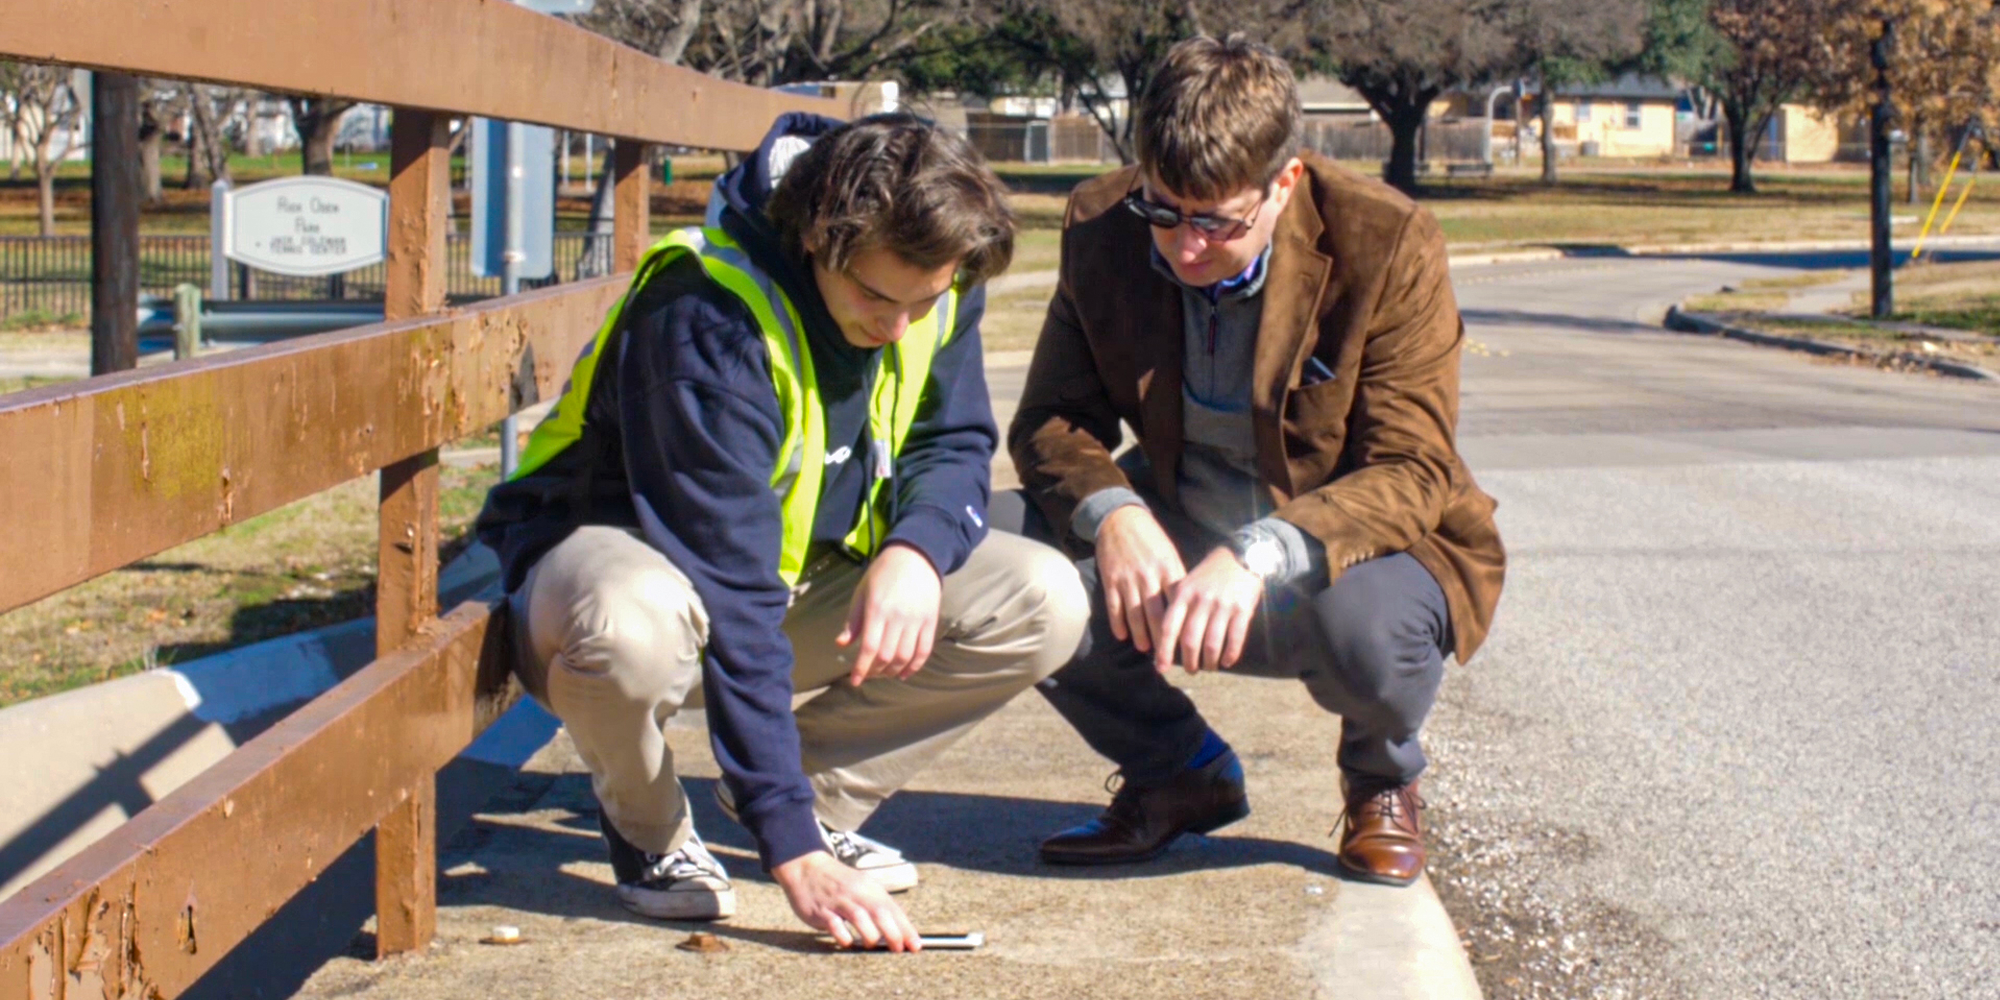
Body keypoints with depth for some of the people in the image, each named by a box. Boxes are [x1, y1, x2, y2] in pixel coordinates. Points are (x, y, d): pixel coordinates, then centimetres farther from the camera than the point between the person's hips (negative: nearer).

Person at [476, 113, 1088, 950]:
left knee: (1042, 604, -14)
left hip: (809, 567, 6)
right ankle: (649, 830, -8)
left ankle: (818, 792, 4)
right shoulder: (709, 319, -33)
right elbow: (732, 594, -36)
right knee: (634, 627, -43)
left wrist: (916, 551, -26)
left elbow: (953, 444, 1)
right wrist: (793, 852, -39)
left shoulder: (934, 290, -12)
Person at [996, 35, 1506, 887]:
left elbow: (1413, 471, -23)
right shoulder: (1101, 228, -9)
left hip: (1342, 540, -4)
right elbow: (1052, 417, -3)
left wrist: (1262, 556, -40)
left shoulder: (1389, 245, -20)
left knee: (1366, 624, -40)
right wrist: (1112, 512, -27)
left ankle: (1382, 781, 2)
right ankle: (1178, 773, 5)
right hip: (1171, 534, 4)